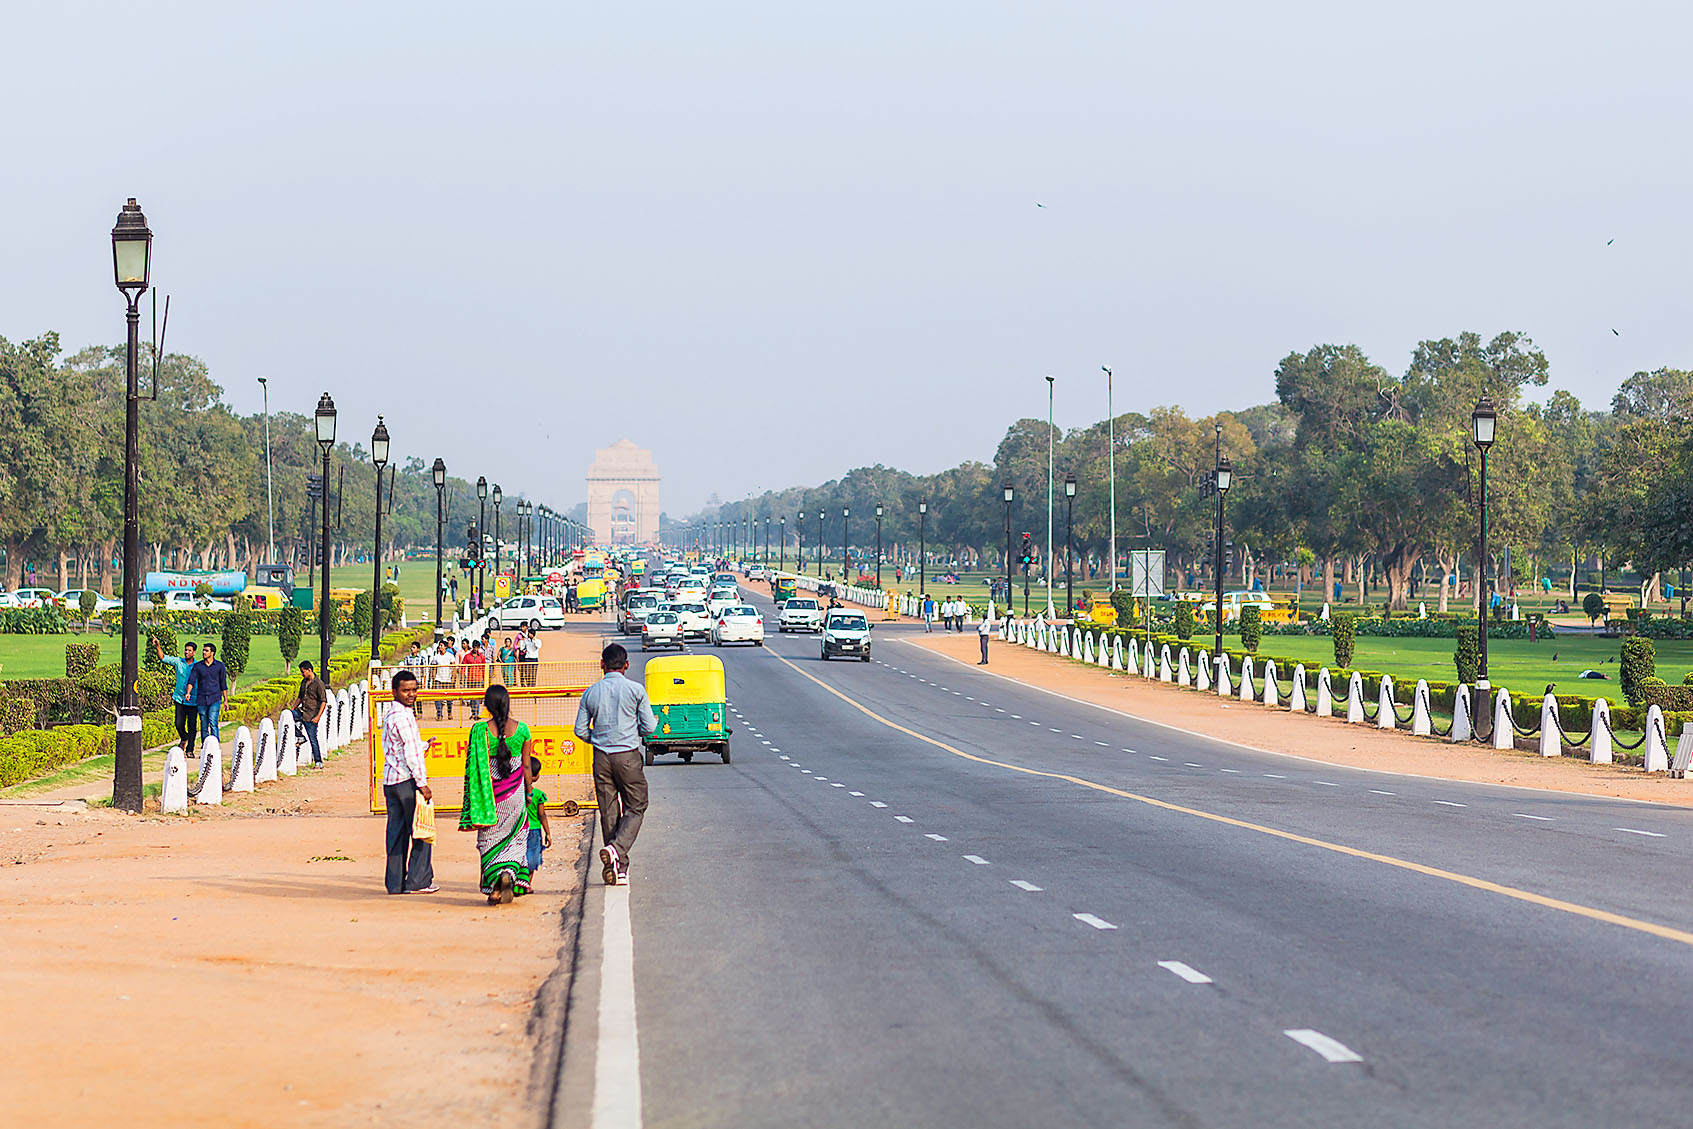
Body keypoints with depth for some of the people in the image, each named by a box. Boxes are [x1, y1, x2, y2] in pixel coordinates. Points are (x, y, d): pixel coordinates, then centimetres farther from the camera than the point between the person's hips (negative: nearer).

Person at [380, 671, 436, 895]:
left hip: (390, 779, 9)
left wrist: (424, 746, 32)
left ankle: (395, 883, 12)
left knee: (397, 832, 11)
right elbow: (412, 753, -17)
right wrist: (422, 784, -16)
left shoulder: (390, 713, 15)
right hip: (407, 780, -9)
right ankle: (418, 881, 0)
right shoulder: (403, 716, -14)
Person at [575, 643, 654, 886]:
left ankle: (618, 869, 11)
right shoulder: (635, 690, -6)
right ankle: (616, 848, -19)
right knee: (635, 808, 7)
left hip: (601, 757, 3)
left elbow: (580, 730, 4)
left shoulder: (591, 693, 2)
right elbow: (648, 726, -4)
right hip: (628, 755, -3)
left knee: (609, 812, 9)